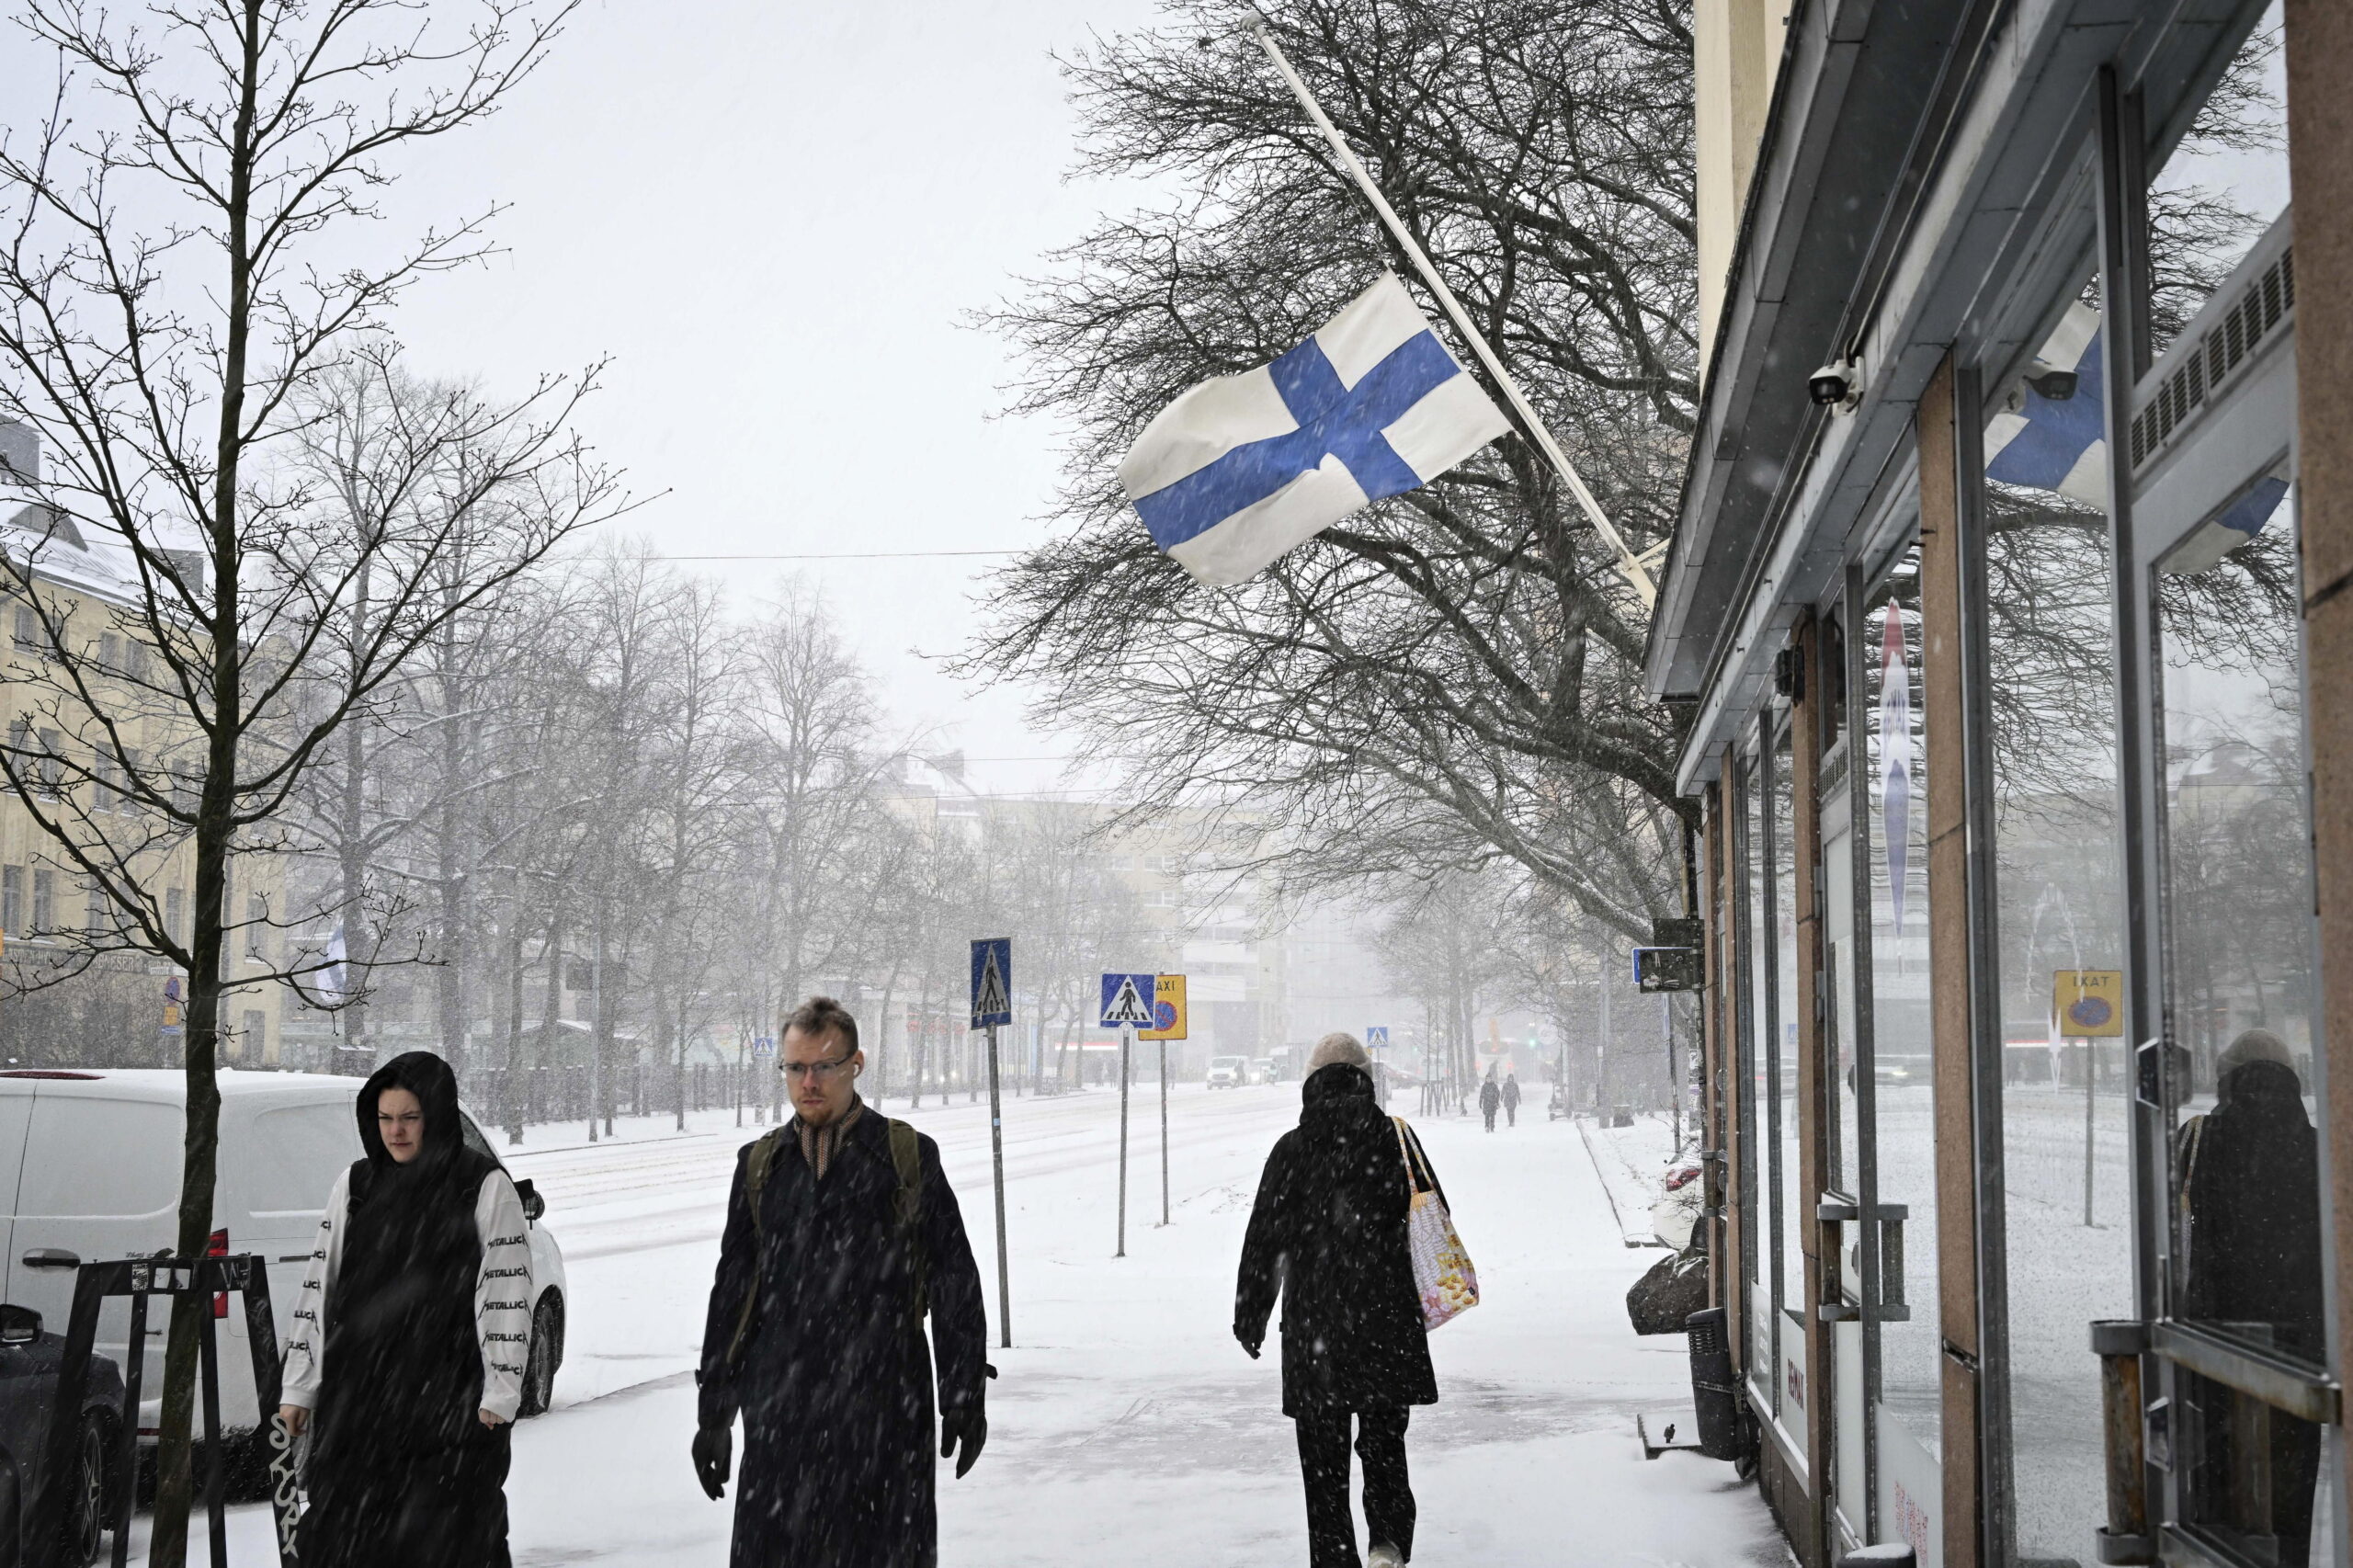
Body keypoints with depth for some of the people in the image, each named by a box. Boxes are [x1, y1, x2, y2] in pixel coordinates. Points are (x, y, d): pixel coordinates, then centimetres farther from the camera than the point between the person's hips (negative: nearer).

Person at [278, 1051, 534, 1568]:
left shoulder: (486, 1189, -2)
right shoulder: (354, 1186, 10)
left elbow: (507, 1293, -4)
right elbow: (318, 1286, 12)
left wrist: (500, 1393, -9)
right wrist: (298, 1388, 10)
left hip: (450, 1401, -4)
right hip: (356, 1396, 4)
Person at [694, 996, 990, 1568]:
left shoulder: (908, 1157, 2)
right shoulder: (760, 1164, 10)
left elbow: (955, 1286, 4)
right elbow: (732, 1293, 15)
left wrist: (964, 1398, 2)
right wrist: (714, 1413, 13)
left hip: (886, 1419, -2)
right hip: (780, 1418, 3)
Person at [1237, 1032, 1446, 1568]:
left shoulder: (1291, 1149, -3)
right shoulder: (1395, 1137, -1)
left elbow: (1263, 1240, 0)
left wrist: (1250, 1317, 10)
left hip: (1313, 1325, -1)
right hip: (1387, 1322, 1)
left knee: (1323, 1453, 8)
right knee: (1384, 1442, 14)